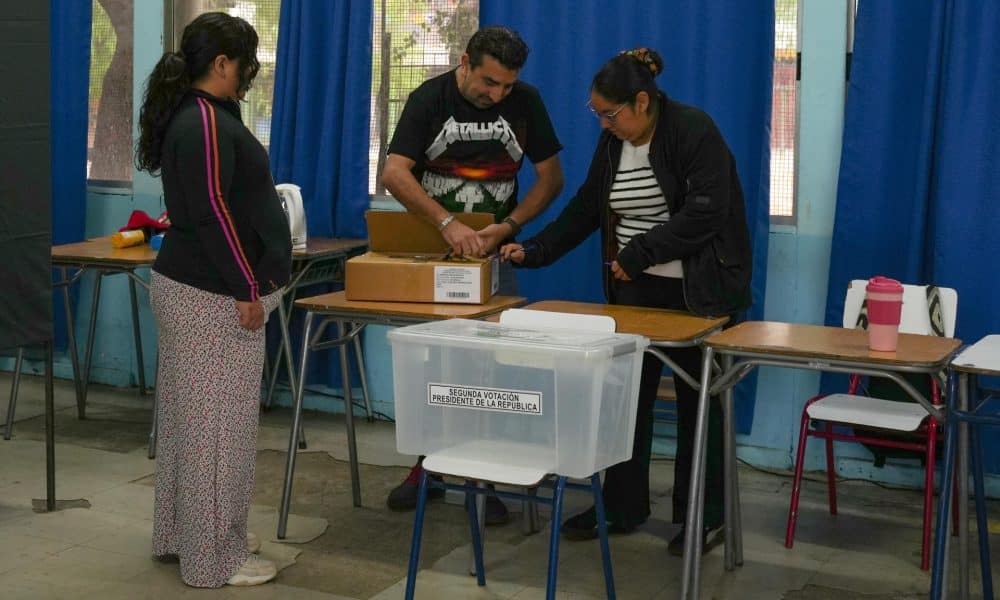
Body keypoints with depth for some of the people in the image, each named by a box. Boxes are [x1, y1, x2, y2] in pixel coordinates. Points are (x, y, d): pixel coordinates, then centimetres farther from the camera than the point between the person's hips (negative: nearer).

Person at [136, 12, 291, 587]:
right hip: (215, 295, -11)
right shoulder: (206, 122, -17)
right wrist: (247, 289, -19)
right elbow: (211, 212, -23)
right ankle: (214, 557, 4)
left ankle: (183, 534, 27)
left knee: (194, 418, 16)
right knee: (219, 423, -4)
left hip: (197, 286, 11)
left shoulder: (196, 115, 15)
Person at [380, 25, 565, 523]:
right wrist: (447, 224, -34)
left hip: (492, 251, 1)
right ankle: (427, 467, 20)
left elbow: (551, 176, -2)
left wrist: (510, 225, -18)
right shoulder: (430, 98, -12)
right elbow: (394, 173, -21)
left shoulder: (525, 102, -7)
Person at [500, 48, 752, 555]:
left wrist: (639, 253, -22)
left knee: (697, 400, 4)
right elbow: (586, 208, 9)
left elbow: (704, 215, -23)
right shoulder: (614, 142, 4)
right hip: (635, 289, 6)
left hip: (696, 290, -6)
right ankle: (622, 507, 18)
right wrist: (532, 251, 3)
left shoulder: (694, 132, -17)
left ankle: (702, 517, 16)